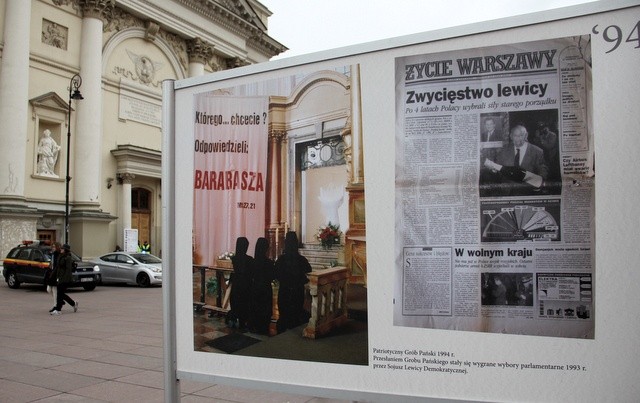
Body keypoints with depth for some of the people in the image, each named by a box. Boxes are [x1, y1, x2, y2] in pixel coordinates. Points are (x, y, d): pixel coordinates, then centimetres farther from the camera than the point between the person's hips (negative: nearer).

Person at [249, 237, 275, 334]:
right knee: (265, 309, 8)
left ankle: (253, 327, 25)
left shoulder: (252, 261, -6)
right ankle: (263, 329, 13)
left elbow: (251, 275, 4)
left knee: (255, 308, 17)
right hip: (265, 289, -4)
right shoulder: (269, 262, -19)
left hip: (255, 289, 4)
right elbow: (273, 276, -11)